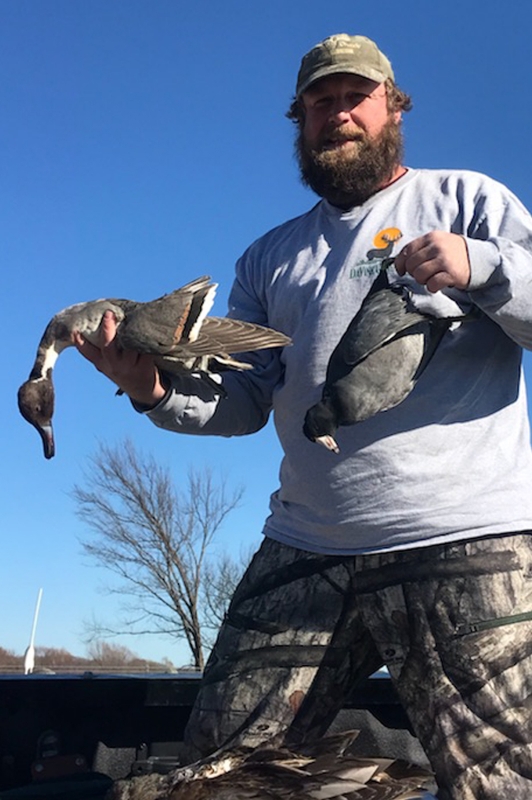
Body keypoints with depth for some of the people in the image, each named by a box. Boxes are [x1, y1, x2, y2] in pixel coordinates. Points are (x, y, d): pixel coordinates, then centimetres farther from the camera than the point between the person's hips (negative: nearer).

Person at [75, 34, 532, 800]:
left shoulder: (465, 198, 11)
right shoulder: (270, 256, 19)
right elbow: (244, 402, 11)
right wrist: (156, 389, -7)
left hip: (467, 546, -3)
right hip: (304, 554, 4)